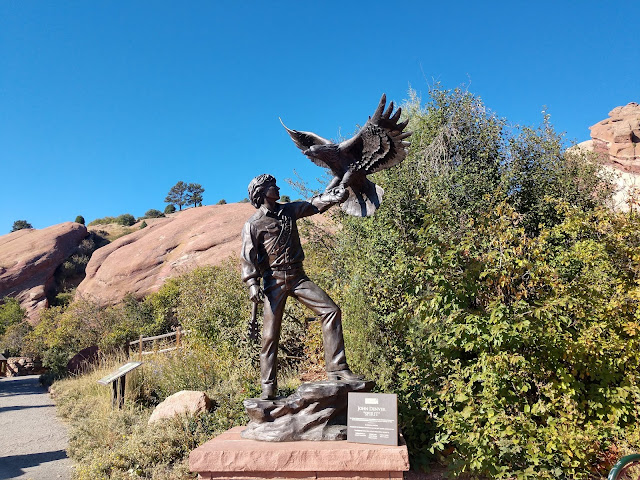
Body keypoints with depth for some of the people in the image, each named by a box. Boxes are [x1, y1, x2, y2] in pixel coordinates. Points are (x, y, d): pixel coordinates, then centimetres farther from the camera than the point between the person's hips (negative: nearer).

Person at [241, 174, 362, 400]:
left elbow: (316, 203, 17)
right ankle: (268, 387, 10)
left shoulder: (288, 210, 14)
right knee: (270, 335, -3)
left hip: (298, 276, 5)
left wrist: (340, 193, 8)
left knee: (331, 310, -9)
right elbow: (248, 257, -6)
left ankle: (337, 369, -5)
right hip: (274, 281, -4)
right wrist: (252, 283, -17)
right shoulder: (253, 224, -1)